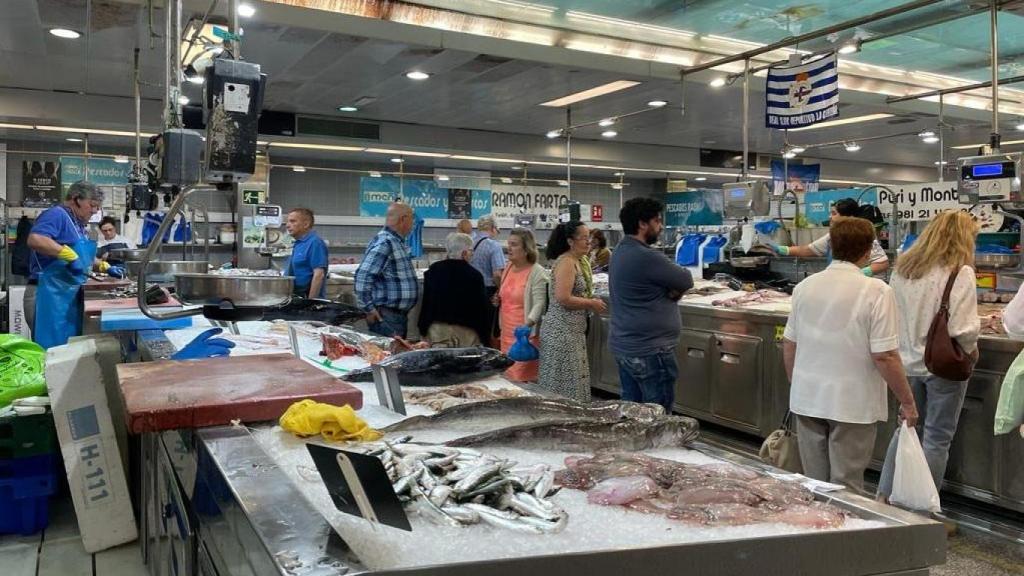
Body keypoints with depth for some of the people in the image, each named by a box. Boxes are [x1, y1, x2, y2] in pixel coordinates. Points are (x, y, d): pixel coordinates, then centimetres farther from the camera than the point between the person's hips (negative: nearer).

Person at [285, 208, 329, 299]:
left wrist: (311, 302, -24)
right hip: (295, 298, 9)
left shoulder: (315, 242, -13)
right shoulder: (298, 244, 17)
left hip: (307, 298, -9)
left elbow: (319, 275, -21)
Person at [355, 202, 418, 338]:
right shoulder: (384, 243, -17)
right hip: (385, 316, -10)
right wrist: (368, 308, -20)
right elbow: (363, 276, -24)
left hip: (400, 315, 10)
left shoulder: (397, 242, 14)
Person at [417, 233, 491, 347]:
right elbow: (483, 307, -4)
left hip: (437, 329, 3)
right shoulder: (474, 275, -9)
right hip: (466, 331, -3)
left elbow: (426, 301, 10)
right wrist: (485, 333, 6)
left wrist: (423, 327, 18)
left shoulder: (433, 270, 3)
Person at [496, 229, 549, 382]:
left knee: (524, 378, -7)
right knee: (507, 376, 10)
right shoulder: (508, 267, 12)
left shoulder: (537, 273, -11)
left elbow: (539, 304, -18)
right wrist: (497, 300, 10)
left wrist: (528, 323, -30)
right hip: (507, 333, 8)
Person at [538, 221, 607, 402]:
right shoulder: (566, 262, -15)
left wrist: (590, 303, 11)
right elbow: (563, 299, -23)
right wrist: (591, 303, -11)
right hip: (562, 331, -10)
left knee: (573, 382, 13)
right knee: (565, 384, -3)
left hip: (570, 330, 10)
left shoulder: (573, 261, 15)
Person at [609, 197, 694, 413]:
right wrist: (676, 289, 7)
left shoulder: (619, 252, 10)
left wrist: (673, 289, -7)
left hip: (623, 346, 10)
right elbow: (687, 281, -12)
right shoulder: (646, 257, -21)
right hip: (649, 351, -10)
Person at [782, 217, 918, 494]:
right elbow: (884, 356, -17)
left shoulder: (804, 286, 0)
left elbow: (789, 345, 6)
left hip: (808, 399, 4)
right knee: (846, 488, 9)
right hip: (853, 403, -4)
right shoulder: (876, 291, -15)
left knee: (814, 484, 16)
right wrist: (907, 402, -4)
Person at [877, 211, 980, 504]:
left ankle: (884, 495, 23)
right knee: (937, 438, 8)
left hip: (909, 362, 5)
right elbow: (963, 328, -20)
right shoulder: (959, 273, -16)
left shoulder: (903, 268, 1)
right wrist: (971, 348, -1)